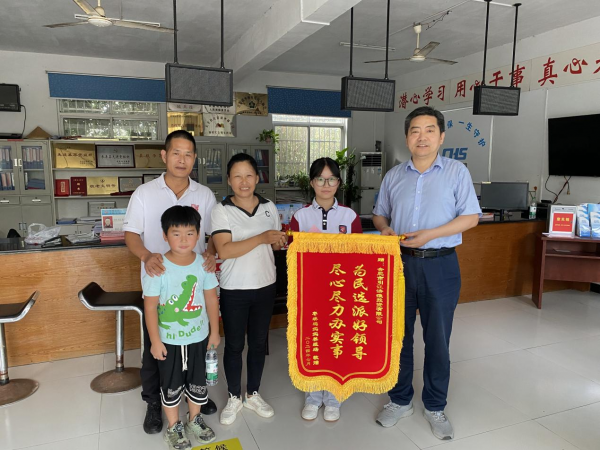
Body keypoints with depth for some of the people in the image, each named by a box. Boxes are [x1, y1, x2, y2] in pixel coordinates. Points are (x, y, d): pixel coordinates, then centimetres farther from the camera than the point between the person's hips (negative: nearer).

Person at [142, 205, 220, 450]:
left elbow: (211, 299, -1)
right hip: (169, 339, -2)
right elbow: (150, 307, -14)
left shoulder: (203, 264, -10)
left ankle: (194, 420, 43)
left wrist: (215, 331, 4)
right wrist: (155, 341, -12)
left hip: (198, 336, 3)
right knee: (171, 385, 15)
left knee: (197, 381, 19)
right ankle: (173, 427, 37)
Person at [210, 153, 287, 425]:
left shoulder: (269, 207, 3)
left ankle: (253, 394, 35)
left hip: (265, 287, 3)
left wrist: (280, 242, -11)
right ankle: (234, 398, 32)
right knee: (234, 345, 11)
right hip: (234, 290, -3)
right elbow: (224, 251, -21)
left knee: (259, 342, 15)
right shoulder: (222, 210, -9)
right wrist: (261, 238, -28)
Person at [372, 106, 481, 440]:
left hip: (440, 266, -3)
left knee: (438, 339, 8)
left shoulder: (457, 171, -2)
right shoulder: (394, 176, 8)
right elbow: (380, 213, 15)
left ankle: (435, 407, 28)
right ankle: (400, 400, 31)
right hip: (400, 263, 3)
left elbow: (471, 217, -6)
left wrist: (429, 234, -18)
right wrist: (385, 228, -8)